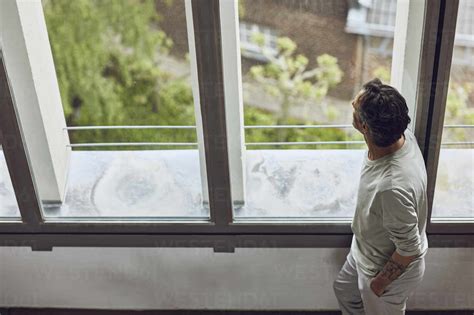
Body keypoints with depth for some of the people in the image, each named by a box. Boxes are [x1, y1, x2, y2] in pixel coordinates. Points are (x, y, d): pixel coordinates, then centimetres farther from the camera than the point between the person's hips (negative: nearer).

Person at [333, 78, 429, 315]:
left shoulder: (393, 186, -45)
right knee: (344, 291, 33)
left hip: (392, 270, -8)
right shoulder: (402, 134, -22)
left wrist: (380, 281, -17)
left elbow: (409, 249, -30)